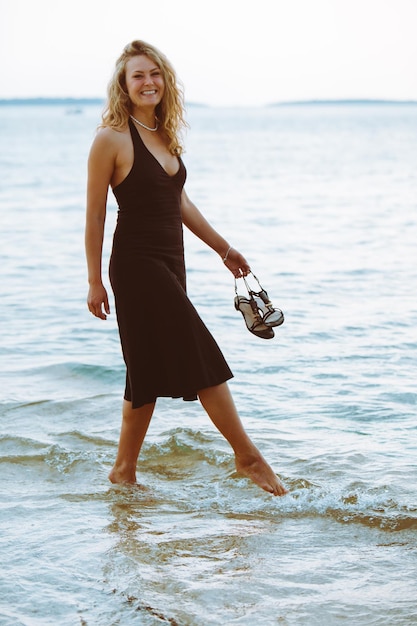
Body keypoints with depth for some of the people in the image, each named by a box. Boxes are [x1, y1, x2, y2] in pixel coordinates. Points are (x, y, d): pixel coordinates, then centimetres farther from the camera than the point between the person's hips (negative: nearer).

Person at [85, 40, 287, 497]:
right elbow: (94, 215, -8)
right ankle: (247, 457, 1)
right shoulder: (112, 139, -10)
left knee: (152, 370, 11)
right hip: (136, 265, -8)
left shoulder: (165, 135, 12)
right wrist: (94, 281, -9)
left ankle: (124, 469, 21)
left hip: (170, 263, 8)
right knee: (202, 358, -7)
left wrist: (224, 249, 21)